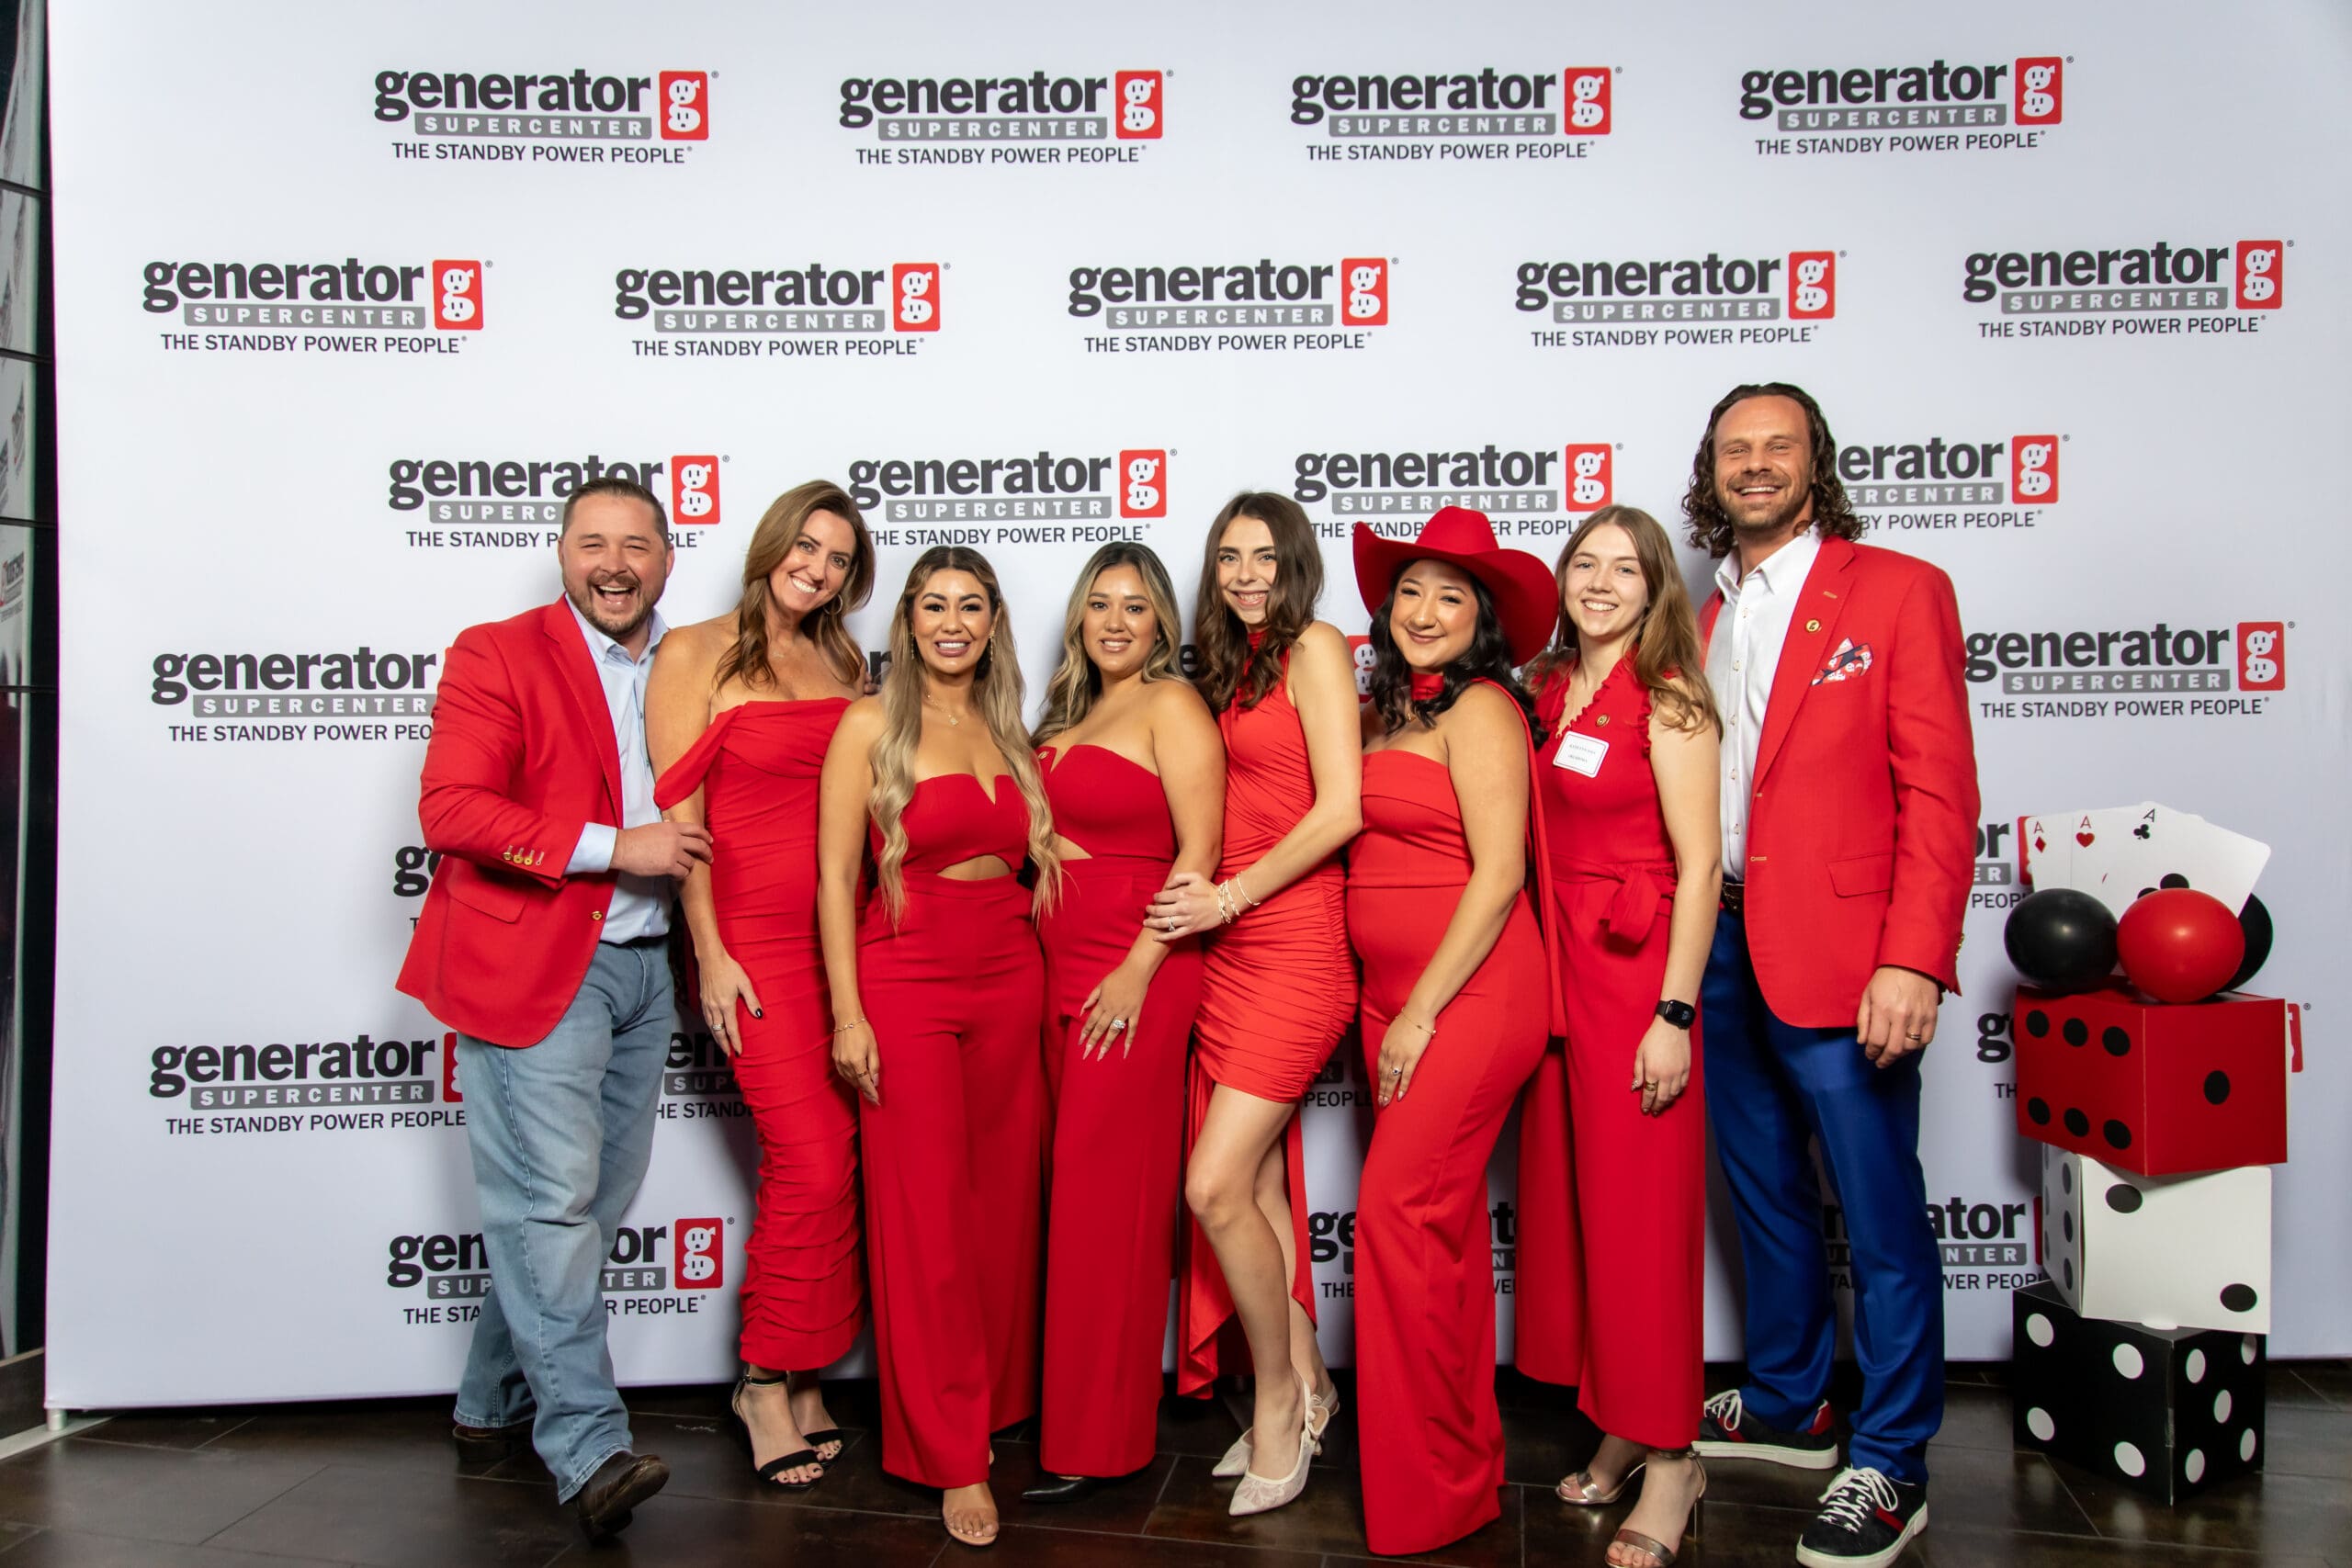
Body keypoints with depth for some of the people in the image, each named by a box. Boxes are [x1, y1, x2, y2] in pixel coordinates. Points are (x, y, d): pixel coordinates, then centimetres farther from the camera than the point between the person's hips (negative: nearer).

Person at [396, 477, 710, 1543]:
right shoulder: (495, 657, -4)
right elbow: (450, 810, -15)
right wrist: (610, 847, -18)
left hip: (642, 965, 7)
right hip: (530, 967, -6)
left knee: (595, 1202, 12)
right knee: (550, 1203, -8)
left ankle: (495, 1404, 28)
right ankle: (588, 1450, -4)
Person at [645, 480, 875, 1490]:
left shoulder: (843, 663, 14)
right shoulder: (695, 655, -1)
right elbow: (678, 812, -5)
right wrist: (710, 955, -9)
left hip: (848, 934, 5)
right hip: (756, 937, -5)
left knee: (836, 1161, 4)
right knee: (813, 1164, -8)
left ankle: (800, 1376, 20)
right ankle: (767, 1381, 11)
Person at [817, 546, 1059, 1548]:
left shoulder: (1007, 732, 12)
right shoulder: (871, 726, -2)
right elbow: (835, 876, -6)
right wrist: (848, 1012, -10)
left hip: (1010, 984, 5)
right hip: (906, 984, -5)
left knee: (1004, 1202, 10)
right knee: (924, 1215, 1)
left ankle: (999, 1401, 28)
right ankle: (953, 1455, 12)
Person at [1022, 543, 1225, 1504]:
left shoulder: (1170, 705, -6)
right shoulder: (1070, 715, 18)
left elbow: (1198, 853, -13)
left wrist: (1138, 971, -17)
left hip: (1132, 981, -7)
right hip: (1058, 972, 7)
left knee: (1105, 1197, -3)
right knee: (1071, 1191, 10)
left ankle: (1097, 1443, 8)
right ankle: (1065, 1408, 22)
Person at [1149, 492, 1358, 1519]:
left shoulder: (1314, 646, -6)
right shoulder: (1232, 667, 18)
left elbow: (1341, 808, -14)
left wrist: (1229, 896, -11)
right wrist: (1201, 896, 3)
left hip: (1292, 946, -8)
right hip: (1228, 945, 8)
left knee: (1215, 1186, -11)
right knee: (1256, 1184, 9)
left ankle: (1278, 1395, 9)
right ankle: (1304, 1382, 24)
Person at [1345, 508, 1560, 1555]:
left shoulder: (1481, 709, -9)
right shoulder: (1388, 713, 13)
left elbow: (1499, 871, -16)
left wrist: (1423, 1011, -14)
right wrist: (1392, 1010, 6)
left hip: (1470, 993, -8)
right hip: (1392, 996, 8)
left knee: (1400, 1211, -10)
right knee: (1443, 1222, 13)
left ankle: (1424, 1495, 5)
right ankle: (1468, 1462, 27)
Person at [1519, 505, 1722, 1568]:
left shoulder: (1666, 705, -9)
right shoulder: (1550, 689, 10)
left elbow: (1699, 867, -13)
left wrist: (1674, 1015, -17)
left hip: (1636, 974, -7)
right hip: (1554, 964, 7)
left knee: (1641, 1212, -1)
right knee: (1567, 1195, 11)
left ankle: (1669, 1457, 15)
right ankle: (1617, 1429, 27)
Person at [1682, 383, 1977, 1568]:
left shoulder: (1899, 591, -2)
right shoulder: (1703, 617, 15)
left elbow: (1939, 794, -9)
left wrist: (1913, 961, -17)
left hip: (1838, 954, -6)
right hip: (1719, 947, 6)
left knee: (1878, 1213, 1)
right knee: (1765, 1193, 17)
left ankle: (1889, 1467, 15)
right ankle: (1785, 1405, 33)